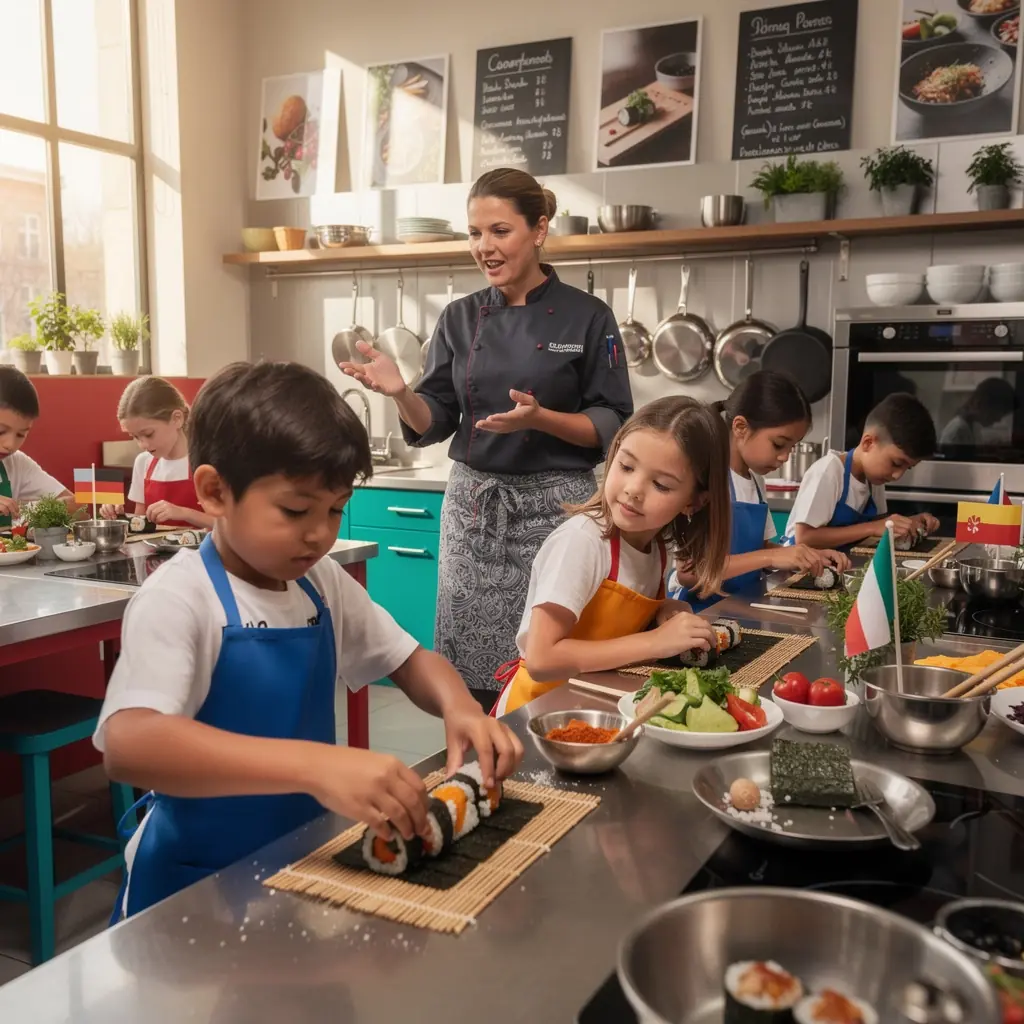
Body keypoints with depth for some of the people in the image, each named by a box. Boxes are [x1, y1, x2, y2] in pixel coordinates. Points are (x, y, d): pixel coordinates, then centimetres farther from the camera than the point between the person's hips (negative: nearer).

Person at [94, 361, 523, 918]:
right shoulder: (178, 599, -18)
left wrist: (459, 706, -12)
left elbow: (410, 661, 11)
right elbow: (127, 745, -33)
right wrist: (315, 764, -43)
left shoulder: (323, 584, 1)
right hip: (199, 884, -4)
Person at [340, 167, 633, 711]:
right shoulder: (460, 318, 7)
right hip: (472, 507, 3)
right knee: (471, 668, 5)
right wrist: (401, 393, -14)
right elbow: (434, 423, 6)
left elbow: (611, 428, -4)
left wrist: (539, 418, -20)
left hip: (552, 508, -3)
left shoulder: (587, 317, -3)